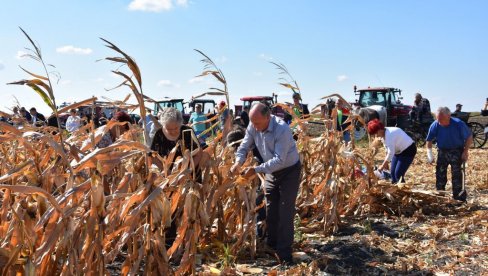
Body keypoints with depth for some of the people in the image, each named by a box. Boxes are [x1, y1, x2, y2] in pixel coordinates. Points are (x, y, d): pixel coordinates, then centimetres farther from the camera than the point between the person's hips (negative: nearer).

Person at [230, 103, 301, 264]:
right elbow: (244, 147, -4)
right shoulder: (253, 127, -14)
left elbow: (279, 160, -35)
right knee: (270, 211, 13)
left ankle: (284, 254, 1)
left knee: (285, 213, -6)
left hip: (289, 171, -6)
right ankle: (271, 246, 27)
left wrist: (256, 170, -37)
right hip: (271, 171, 6)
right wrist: (238, 163, -24)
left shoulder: (282, 129, -33)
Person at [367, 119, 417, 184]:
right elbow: (388, 150, 9)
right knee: (392, 172, 5)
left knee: (398, 174, -15)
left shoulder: (389, 135, -30)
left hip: (408, 150, -10)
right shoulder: (383, 135, -1)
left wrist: (382, 166, -25)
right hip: (399, 151, 10)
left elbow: (391, 153, -31)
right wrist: (386, 163, 6)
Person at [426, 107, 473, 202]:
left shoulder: (459, 124, -21)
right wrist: (429, 153, -11)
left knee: (456, 173, -12)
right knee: (440, 173, 5)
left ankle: (459, 197, -5)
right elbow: (429, 140, 0)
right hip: (442, 151, 3)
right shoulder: (435, 125, -14)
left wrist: (465, 152, -12)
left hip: (456, 151, -3)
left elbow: (469, 138, -7)